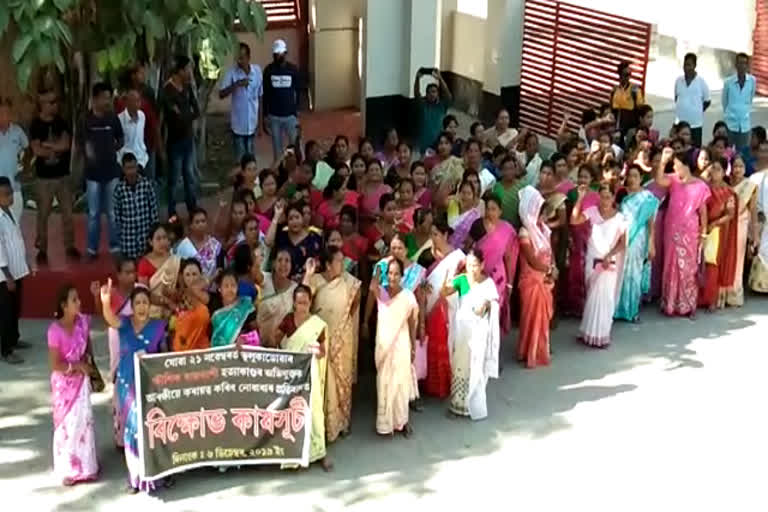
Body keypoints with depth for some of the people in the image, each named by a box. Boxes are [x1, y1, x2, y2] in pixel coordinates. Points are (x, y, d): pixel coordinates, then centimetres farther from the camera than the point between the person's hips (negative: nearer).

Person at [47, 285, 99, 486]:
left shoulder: (83, 321, -8)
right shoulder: (55, 330, -24)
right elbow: (55, 364, -20)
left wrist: (88, 362, -7)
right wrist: (78, 366, -15)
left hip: (82, 379, 4)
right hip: (64, 382, -4)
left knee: (84, 420, 11)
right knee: (67, 423, 8)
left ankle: (85, 465, 28)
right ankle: (68, 469, 25)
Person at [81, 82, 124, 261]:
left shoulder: (113, 119, -1)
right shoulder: (86, 120, -5)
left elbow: (120, 139, 12)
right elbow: (82, 143, 3)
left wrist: (115, 148, -7)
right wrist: (88, 152, -15)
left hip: (112, 170, 1)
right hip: (93, 172, -1)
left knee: (113, 212, 7)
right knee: (94, 213, 6)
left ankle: (115, 247, 18)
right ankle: (92, 249, 16)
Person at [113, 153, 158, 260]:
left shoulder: (147, 184, -7)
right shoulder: (119, 188, -6)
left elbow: (154, 208, -1)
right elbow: (117, 213, 1)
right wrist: (119, 232, 3)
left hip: (146, 232, 0)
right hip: (128, 234, 0)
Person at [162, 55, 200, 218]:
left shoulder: (187, 86, 5)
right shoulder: (168, 90, -18)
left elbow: (197, 111, 3)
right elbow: (176, 117, -22)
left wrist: (184, 116, -11)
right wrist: (189, 116, -5)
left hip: (189, 138, 7)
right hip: (175, 140, -7)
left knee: (191, 176, 16)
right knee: (174, 178, 3)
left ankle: (193, 211, 28)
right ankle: (172, 214, 14)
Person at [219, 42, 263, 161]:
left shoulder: (257, 70, -2)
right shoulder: (232, 72, -9)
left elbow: (260, 96, 6)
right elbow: (221, 94, -14)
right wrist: (236, 84, -27)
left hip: (252, 124, 2)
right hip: (238, 124, -2)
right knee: (240, 158, 4)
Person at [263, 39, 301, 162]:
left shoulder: (293, 69, -4)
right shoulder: (268, 70, -3)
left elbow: (297, 93, 2)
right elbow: (265, 94, 3)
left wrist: (297, 114, -1)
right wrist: (265, 117, 1)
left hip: (290, 115, -1)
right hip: (273, 116, 1)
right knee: (277, 147, 10)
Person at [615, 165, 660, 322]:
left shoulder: (647, 197, -2)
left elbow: (651, 222, -4)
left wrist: (652, 244, -9)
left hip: (638, 241, -2)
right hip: (621, 241, 2)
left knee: (634, 274, 3)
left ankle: (633, 310, 13)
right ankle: (618, 308, 13)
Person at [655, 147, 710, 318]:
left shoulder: (700, 186, -6)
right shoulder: (673, 179, -2)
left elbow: (703, 210, -2)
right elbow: (659, 181, -23)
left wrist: (703, 232, -2)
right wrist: (663, 160, -30)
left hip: (690, 231, -2)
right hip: (672, 229, 2)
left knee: (688, 266, 6)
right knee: (671, 265, 9)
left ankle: (688, 305, 16)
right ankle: (670, 303, 19)